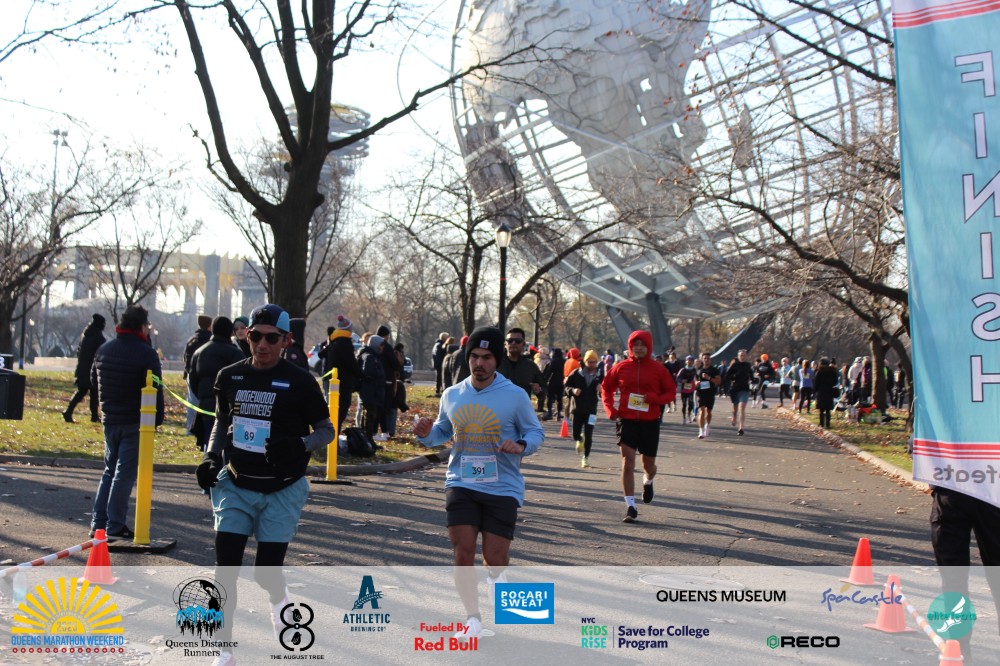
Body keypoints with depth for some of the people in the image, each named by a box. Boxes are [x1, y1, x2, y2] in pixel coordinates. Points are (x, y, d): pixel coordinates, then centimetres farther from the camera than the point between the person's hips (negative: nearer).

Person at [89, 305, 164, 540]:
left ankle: (99, 522, 15)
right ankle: (115, 526, -1)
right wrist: (157, 419, -6)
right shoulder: (147, 353, -14)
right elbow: (154, 389, -15)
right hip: (134, 422, -7)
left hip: (109, 419, 7)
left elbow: (94, 380, 20)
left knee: (110, 470, 17)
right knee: (125, 473, -2)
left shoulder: (104, 349, 8)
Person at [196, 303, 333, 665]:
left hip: (282, 490, -3)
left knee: (266, 570, -1)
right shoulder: (230, 377, 2)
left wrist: (298, 446, -22)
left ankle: (279, 601, 36)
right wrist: (210, 458, 1)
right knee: (225, 569, -4)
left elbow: (326, 430, -2)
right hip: (235, 485, 3)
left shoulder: (299, 381, -9)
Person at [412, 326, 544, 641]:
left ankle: (496, 576, 37)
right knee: (463, 554, -5)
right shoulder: (452, 395, 5)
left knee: (495, 559, -1)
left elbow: (535, 431, 3)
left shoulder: (515, 396, -5)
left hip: (503, 488, -2)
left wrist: (521, 445, -19)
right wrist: (426, 433, -3)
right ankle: (473, 619, 11)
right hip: (461, 484, 2)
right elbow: (443, 432, 19)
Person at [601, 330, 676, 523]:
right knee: (627, 462, -11)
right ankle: (630, 507, -8)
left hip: (650, 422, 1)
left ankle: (648, 482, 50)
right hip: (626, 420, -1)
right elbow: (606, 387, 12)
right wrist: (610, 408, -4)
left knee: (648, 464, 12)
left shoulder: (658, 369, -1)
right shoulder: (621, 367, 0)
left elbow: (671, 392, 4)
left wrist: (655, 399, -16)